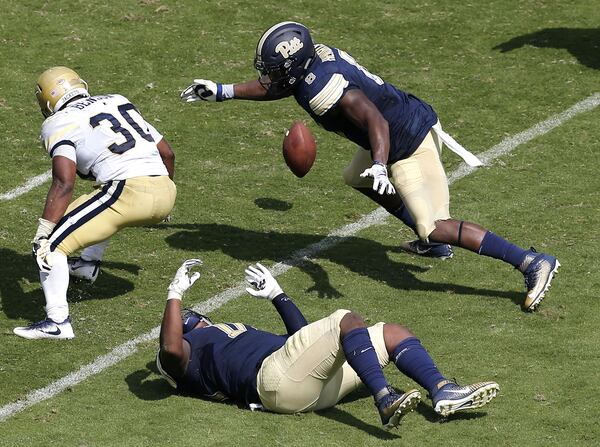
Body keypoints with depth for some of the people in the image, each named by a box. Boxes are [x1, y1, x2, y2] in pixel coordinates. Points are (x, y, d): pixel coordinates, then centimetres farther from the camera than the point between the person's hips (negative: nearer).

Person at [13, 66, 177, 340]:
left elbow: (64, 183, -11)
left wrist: (43, 233, -11)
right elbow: (166, 153, 27)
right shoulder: (118, 102, 24)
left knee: (52, 244, -2)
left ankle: (57, 322, -11)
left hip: (129, 190, -7)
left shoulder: (59, 124, 4)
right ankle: (89, 263, 50)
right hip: (165, 192, 7)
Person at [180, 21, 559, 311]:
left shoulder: (321, 86, -26)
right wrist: (221, 92, 23)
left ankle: (532, 263, -17)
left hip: (410, 144, -10)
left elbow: (375, 119, -36)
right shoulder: (311, 60, 3)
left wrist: (379, 165, -49)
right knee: (357, 179, 31)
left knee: (434, 227, -13)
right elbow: (274, 88, 22)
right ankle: (431, 241, 32)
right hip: (416, 120, 10)